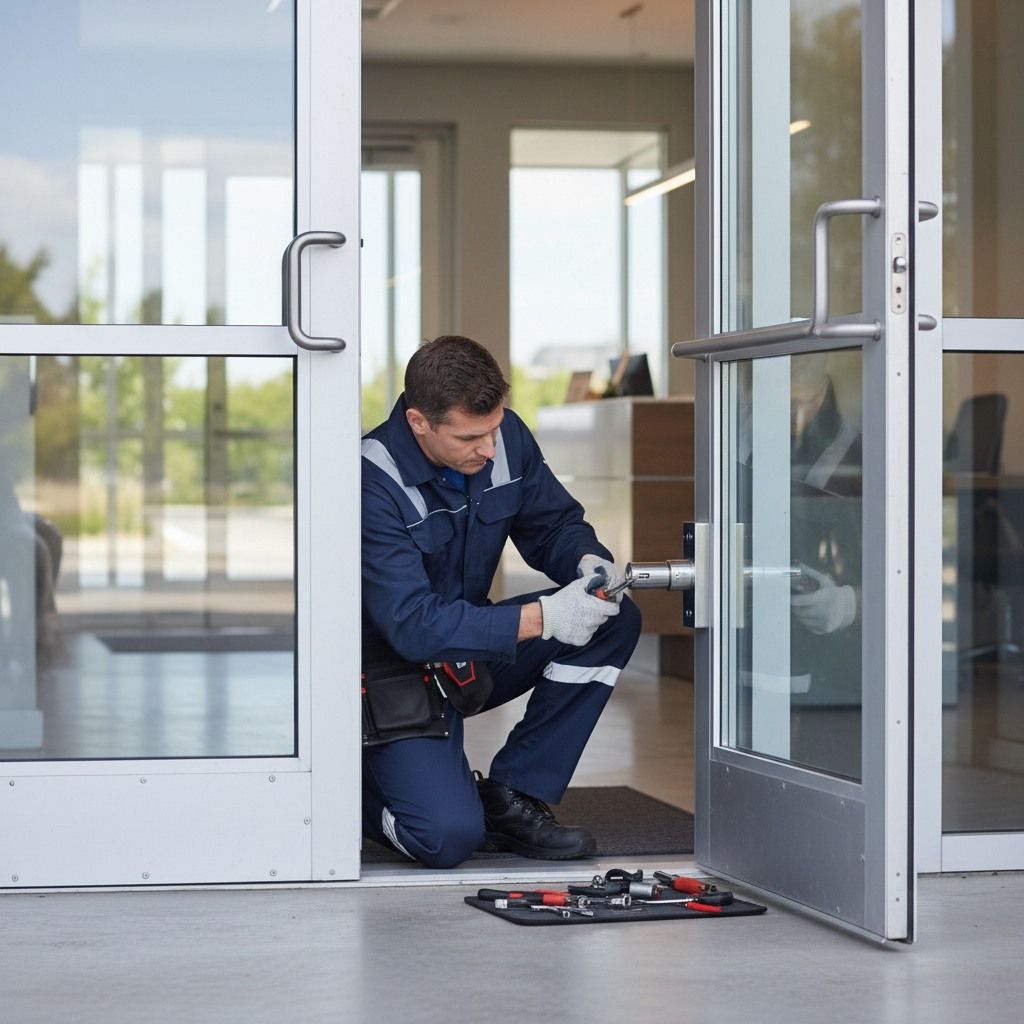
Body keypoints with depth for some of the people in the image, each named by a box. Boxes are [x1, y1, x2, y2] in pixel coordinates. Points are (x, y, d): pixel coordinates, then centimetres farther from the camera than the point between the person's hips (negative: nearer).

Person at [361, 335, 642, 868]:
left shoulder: (505, 437, -9)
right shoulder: (372, 484, -28)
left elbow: (554, 523, 5)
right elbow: (414, 626, -33)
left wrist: (589, 560, -20)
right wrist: (542, 618, -39)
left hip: (472, 647, 7)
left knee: (615, 620, -13)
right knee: (448, 836, -27)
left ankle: (510, 797, -6)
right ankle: (361, 788, 9)